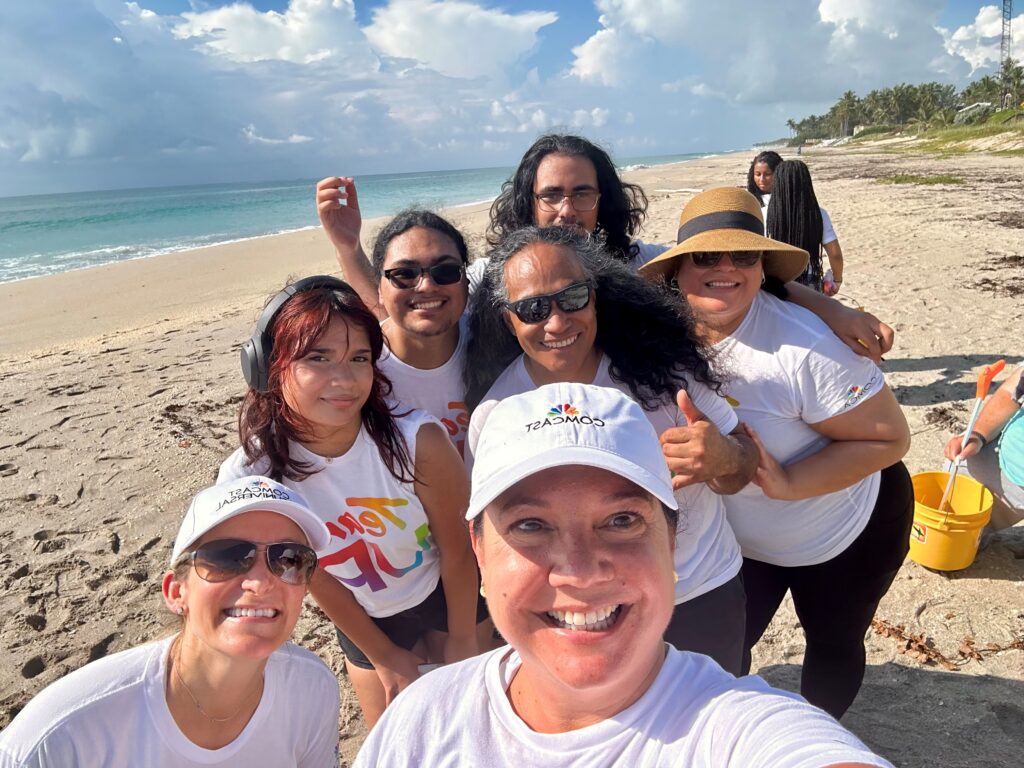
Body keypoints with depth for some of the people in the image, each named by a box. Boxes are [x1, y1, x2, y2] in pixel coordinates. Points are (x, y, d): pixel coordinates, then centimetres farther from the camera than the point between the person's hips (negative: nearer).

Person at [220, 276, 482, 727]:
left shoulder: (417, 442, -35)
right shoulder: (250, 477, -28)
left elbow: (456, 549, -19)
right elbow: (316, 578, -13)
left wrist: (461, 641, -5)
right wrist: (383, 657, -2)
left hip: (445, 599, -1)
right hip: (365, 622, 1)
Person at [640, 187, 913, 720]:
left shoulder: (804, 346, -33)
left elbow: (890, 438, -25)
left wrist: (788, 483, -35)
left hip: (846, 534, -3)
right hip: (736, 538, 4)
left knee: (833, 644, 21)